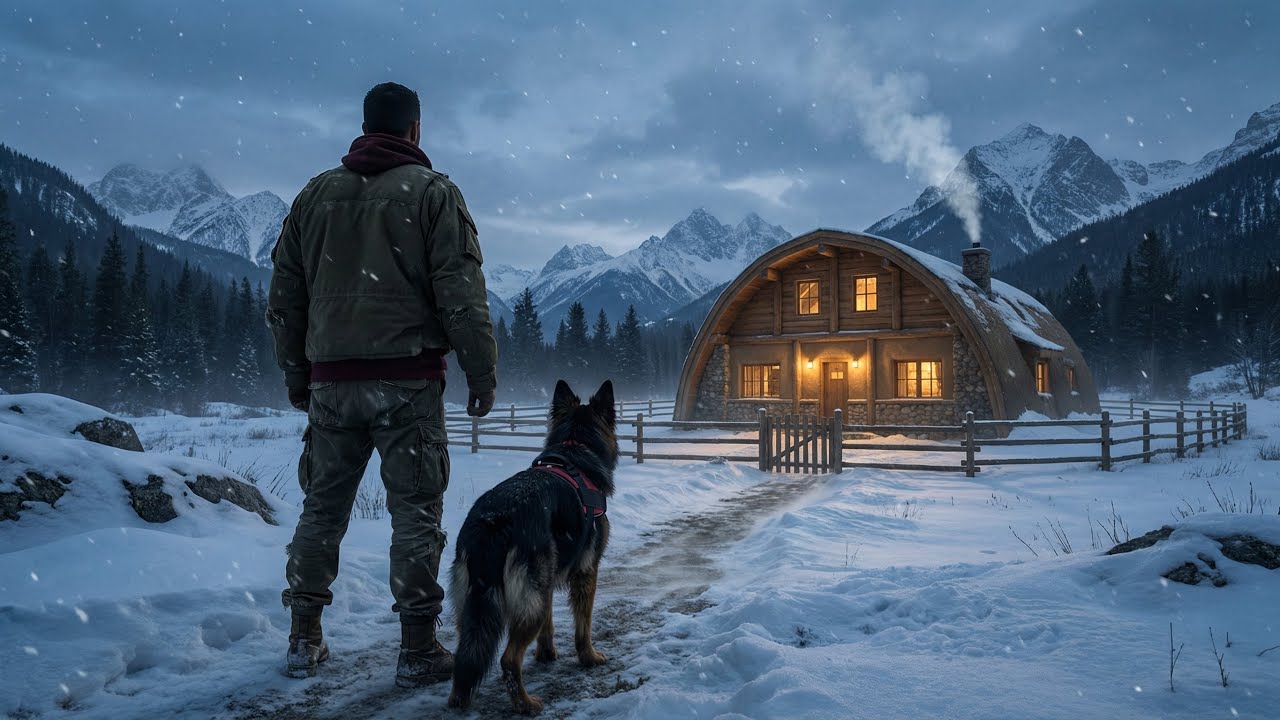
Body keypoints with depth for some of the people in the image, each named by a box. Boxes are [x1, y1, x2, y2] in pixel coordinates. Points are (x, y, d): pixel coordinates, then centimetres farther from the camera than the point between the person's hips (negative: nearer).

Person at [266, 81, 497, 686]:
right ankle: (418, 651, 6)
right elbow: (461, 292, -9)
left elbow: (283, 298, 14)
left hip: (331, 381, 5)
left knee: (322, 510, 14)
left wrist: (297, 376, 21)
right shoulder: (430, 191, -1)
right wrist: (482, 372, -3)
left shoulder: (315, 194, 13)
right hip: (407, 381, -4)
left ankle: (304, 641, 22)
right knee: (415, 513, 2)